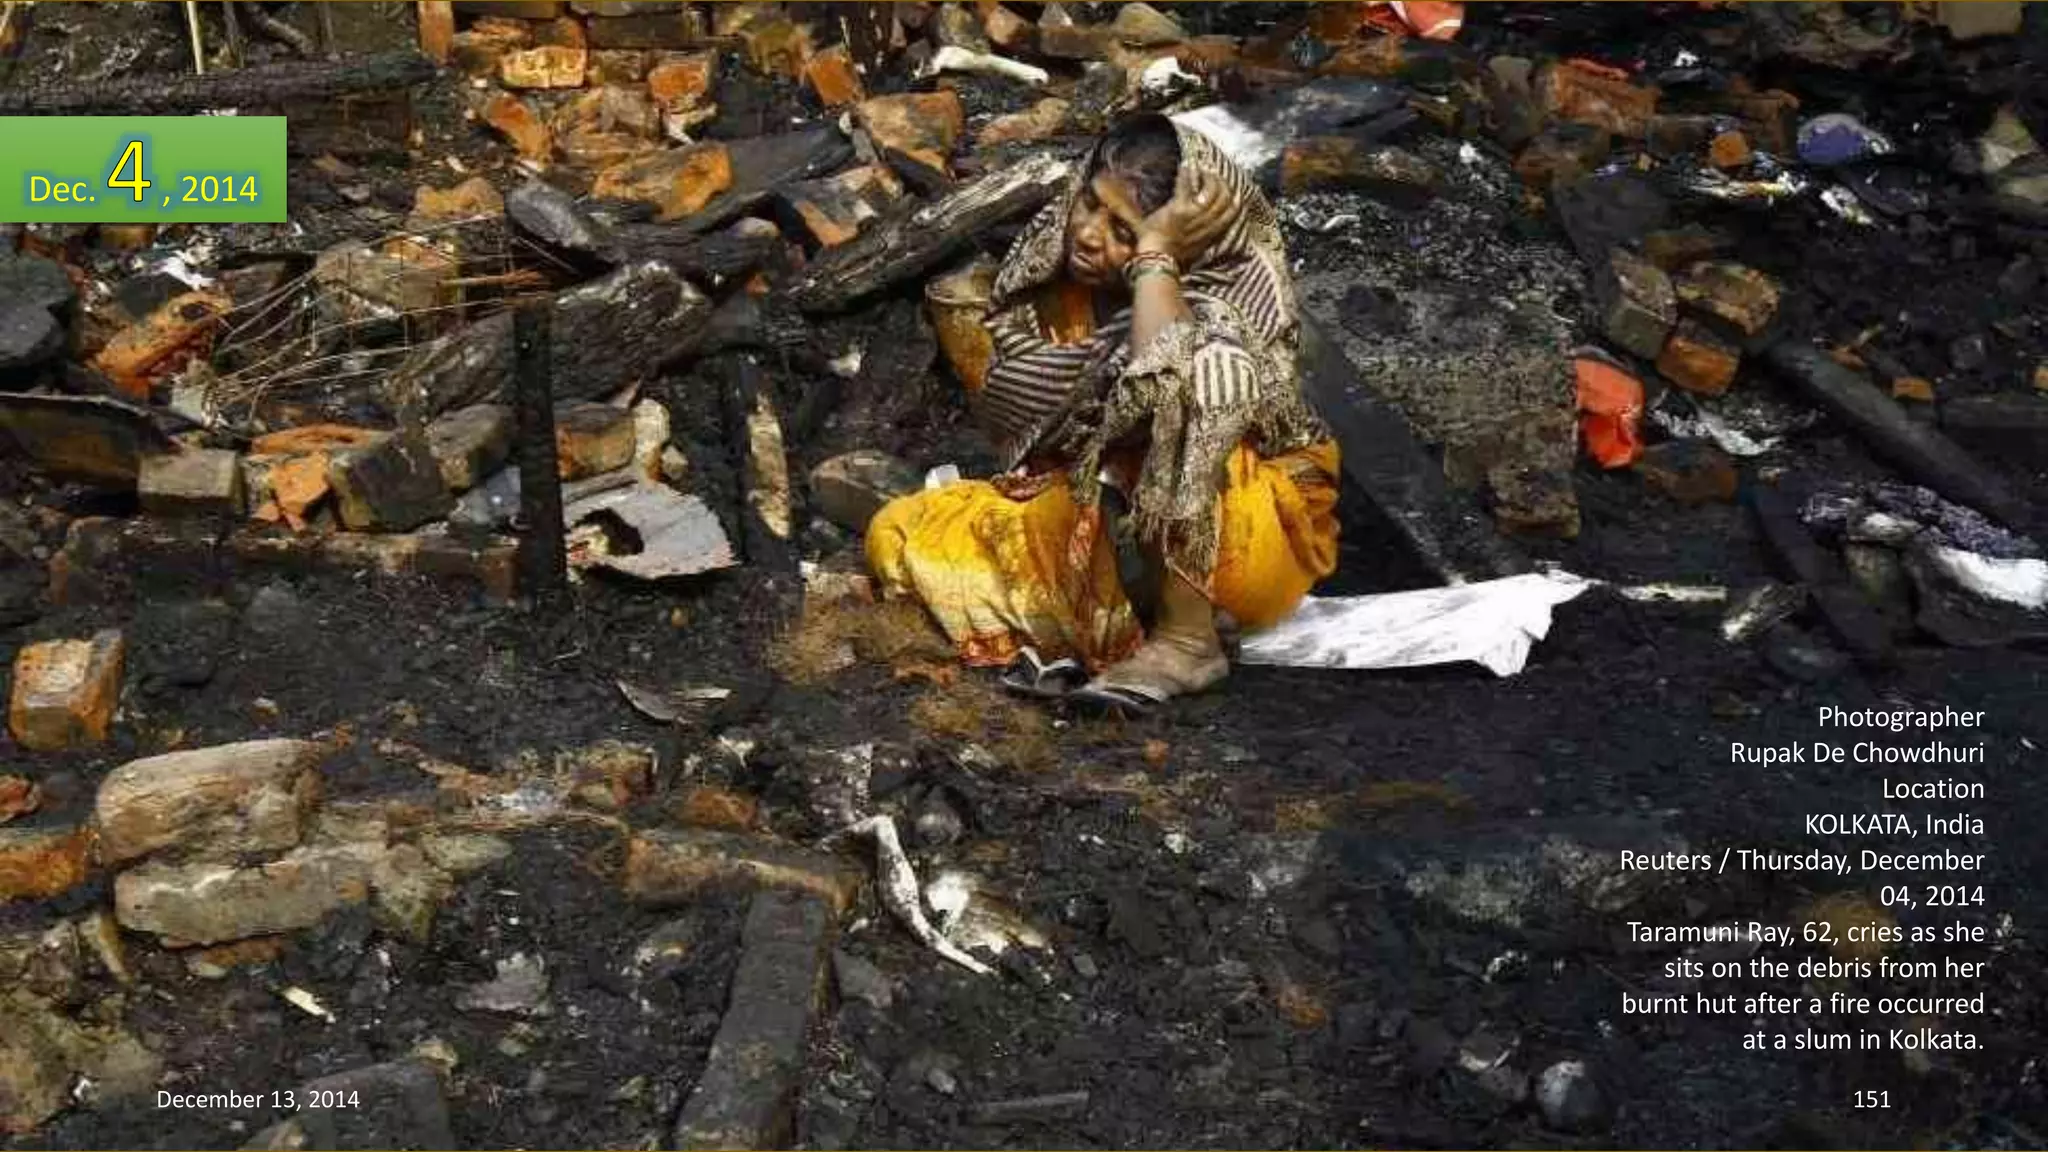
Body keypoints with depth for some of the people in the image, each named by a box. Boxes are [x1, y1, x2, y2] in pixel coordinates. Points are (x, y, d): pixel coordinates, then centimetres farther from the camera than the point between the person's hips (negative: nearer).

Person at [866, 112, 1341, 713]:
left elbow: (1168, 383, -43)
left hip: (1255, 531, -6)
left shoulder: (1236, 287, -21)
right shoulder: (1063, 264, -6)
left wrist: (1156, 253, -33)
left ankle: (1187, 636, -23)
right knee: (898, 535, -6)